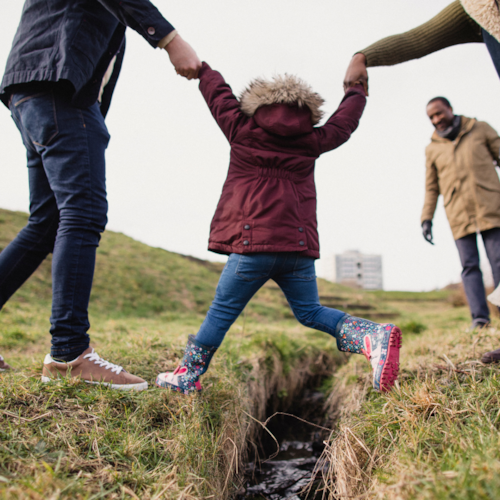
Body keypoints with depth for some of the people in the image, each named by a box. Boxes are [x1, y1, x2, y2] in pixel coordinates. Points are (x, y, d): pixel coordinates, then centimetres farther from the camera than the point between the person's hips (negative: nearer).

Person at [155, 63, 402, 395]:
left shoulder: (243, 130, 8)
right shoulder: (311, 142, 13)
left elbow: (218, 93, 25)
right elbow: (344, 121, 30)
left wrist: (199, 67, 45)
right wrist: (357, 91, 50)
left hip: (253, 245, -3)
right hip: (299, 245, 3)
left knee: (223, 311, 7)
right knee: (310, 312, 16)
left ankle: (187, 375, 20)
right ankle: (374, 337, -3)